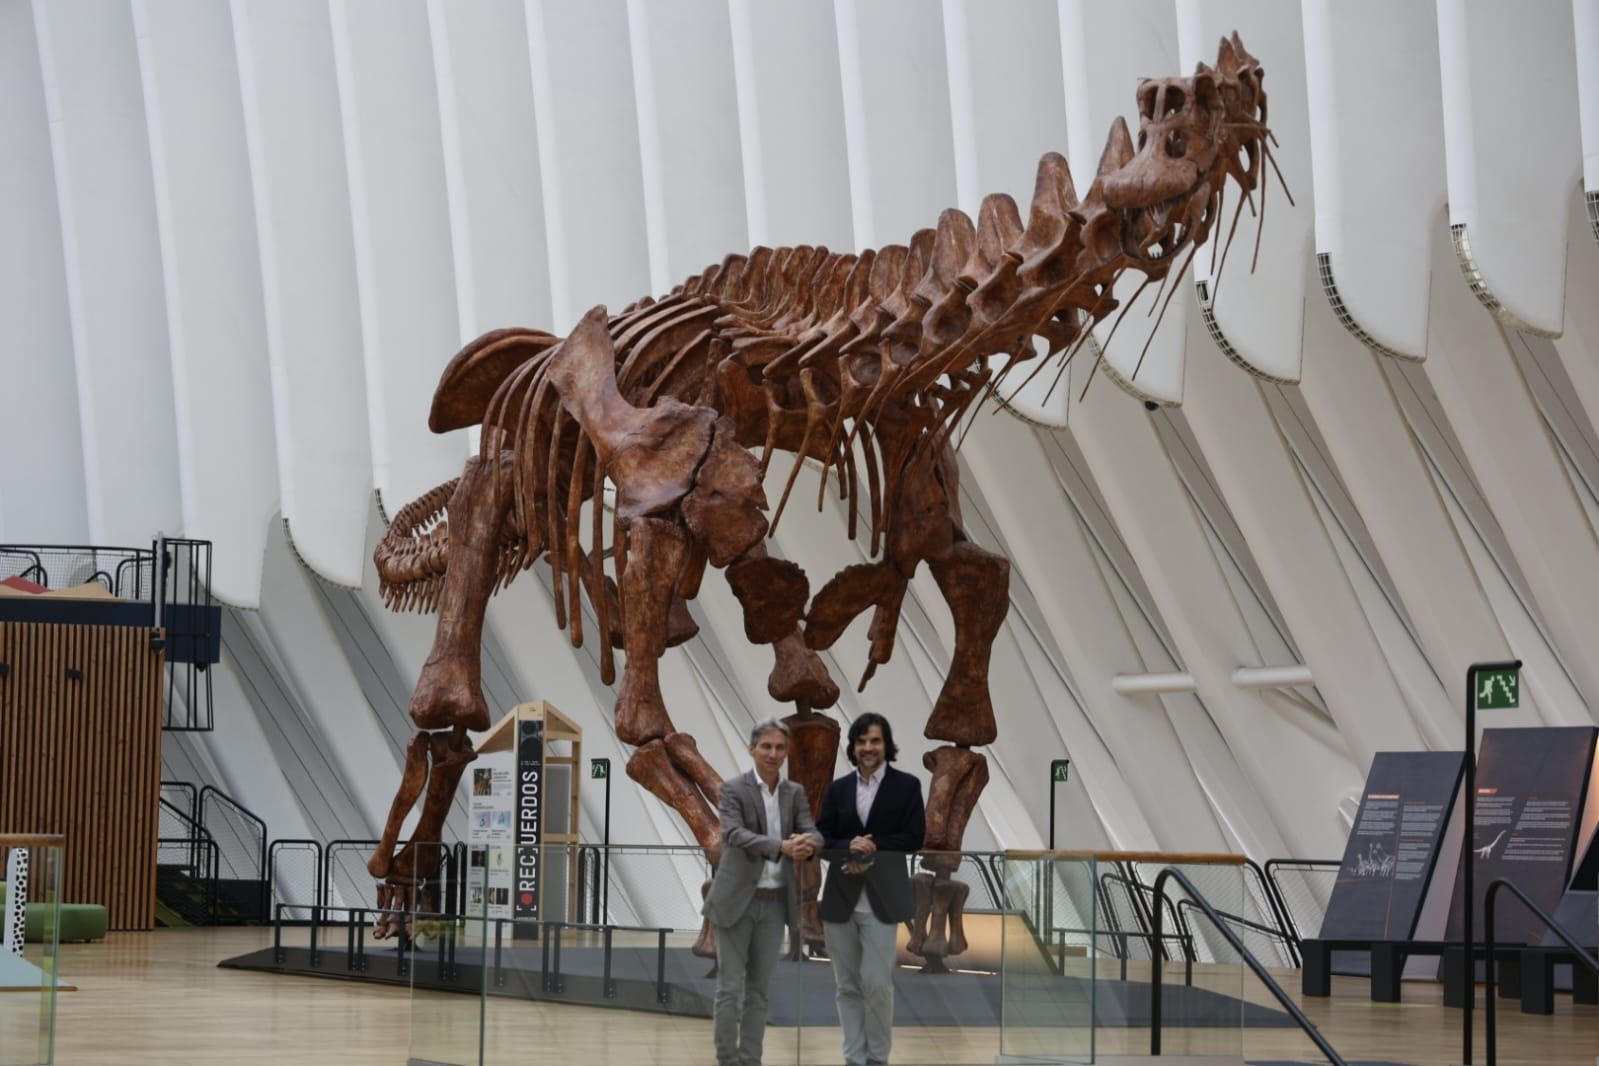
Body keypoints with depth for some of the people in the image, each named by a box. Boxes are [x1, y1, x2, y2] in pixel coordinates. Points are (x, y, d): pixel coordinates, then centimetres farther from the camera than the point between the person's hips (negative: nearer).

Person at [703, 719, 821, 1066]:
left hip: (775, 903, 4)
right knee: (731, 987, -3)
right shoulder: (733, 789, -7)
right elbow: (734, 834, -23)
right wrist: (781, 846, -38)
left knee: (759, 989, 8)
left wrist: (807, 845, -31)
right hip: (737, 900, -4)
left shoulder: (795, 793, 8)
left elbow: (813, 833, -5)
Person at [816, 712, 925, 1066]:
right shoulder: (838, 789, 10)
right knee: (848, 985, 7)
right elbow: (822, 840, 5)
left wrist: (873, 846, -15)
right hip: (840, 898, 3)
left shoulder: (906, 786, 2)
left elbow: (914, 838, -5)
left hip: (880, 900, -3)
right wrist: (849, 847, -15)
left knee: (877, 983, -7)